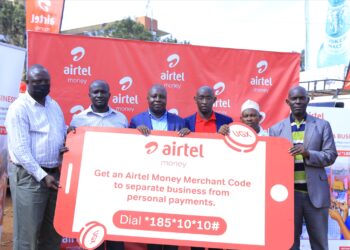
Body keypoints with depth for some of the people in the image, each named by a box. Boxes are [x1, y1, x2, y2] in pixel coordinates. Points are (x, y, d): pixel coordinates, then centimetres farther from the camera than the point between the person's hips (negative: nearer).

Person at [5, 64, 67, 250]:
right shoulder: (19, 108, -10)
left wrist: (67, 144, -3)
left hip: (54, 173, 7)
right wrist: (42, 175, -20)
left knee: (54, 228, 16)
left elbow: (62, 133, 20)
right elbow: (21, 149, -16)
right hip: (29, 175, -7)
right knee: (28, 231, 1)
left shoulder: (53, 104, 11)